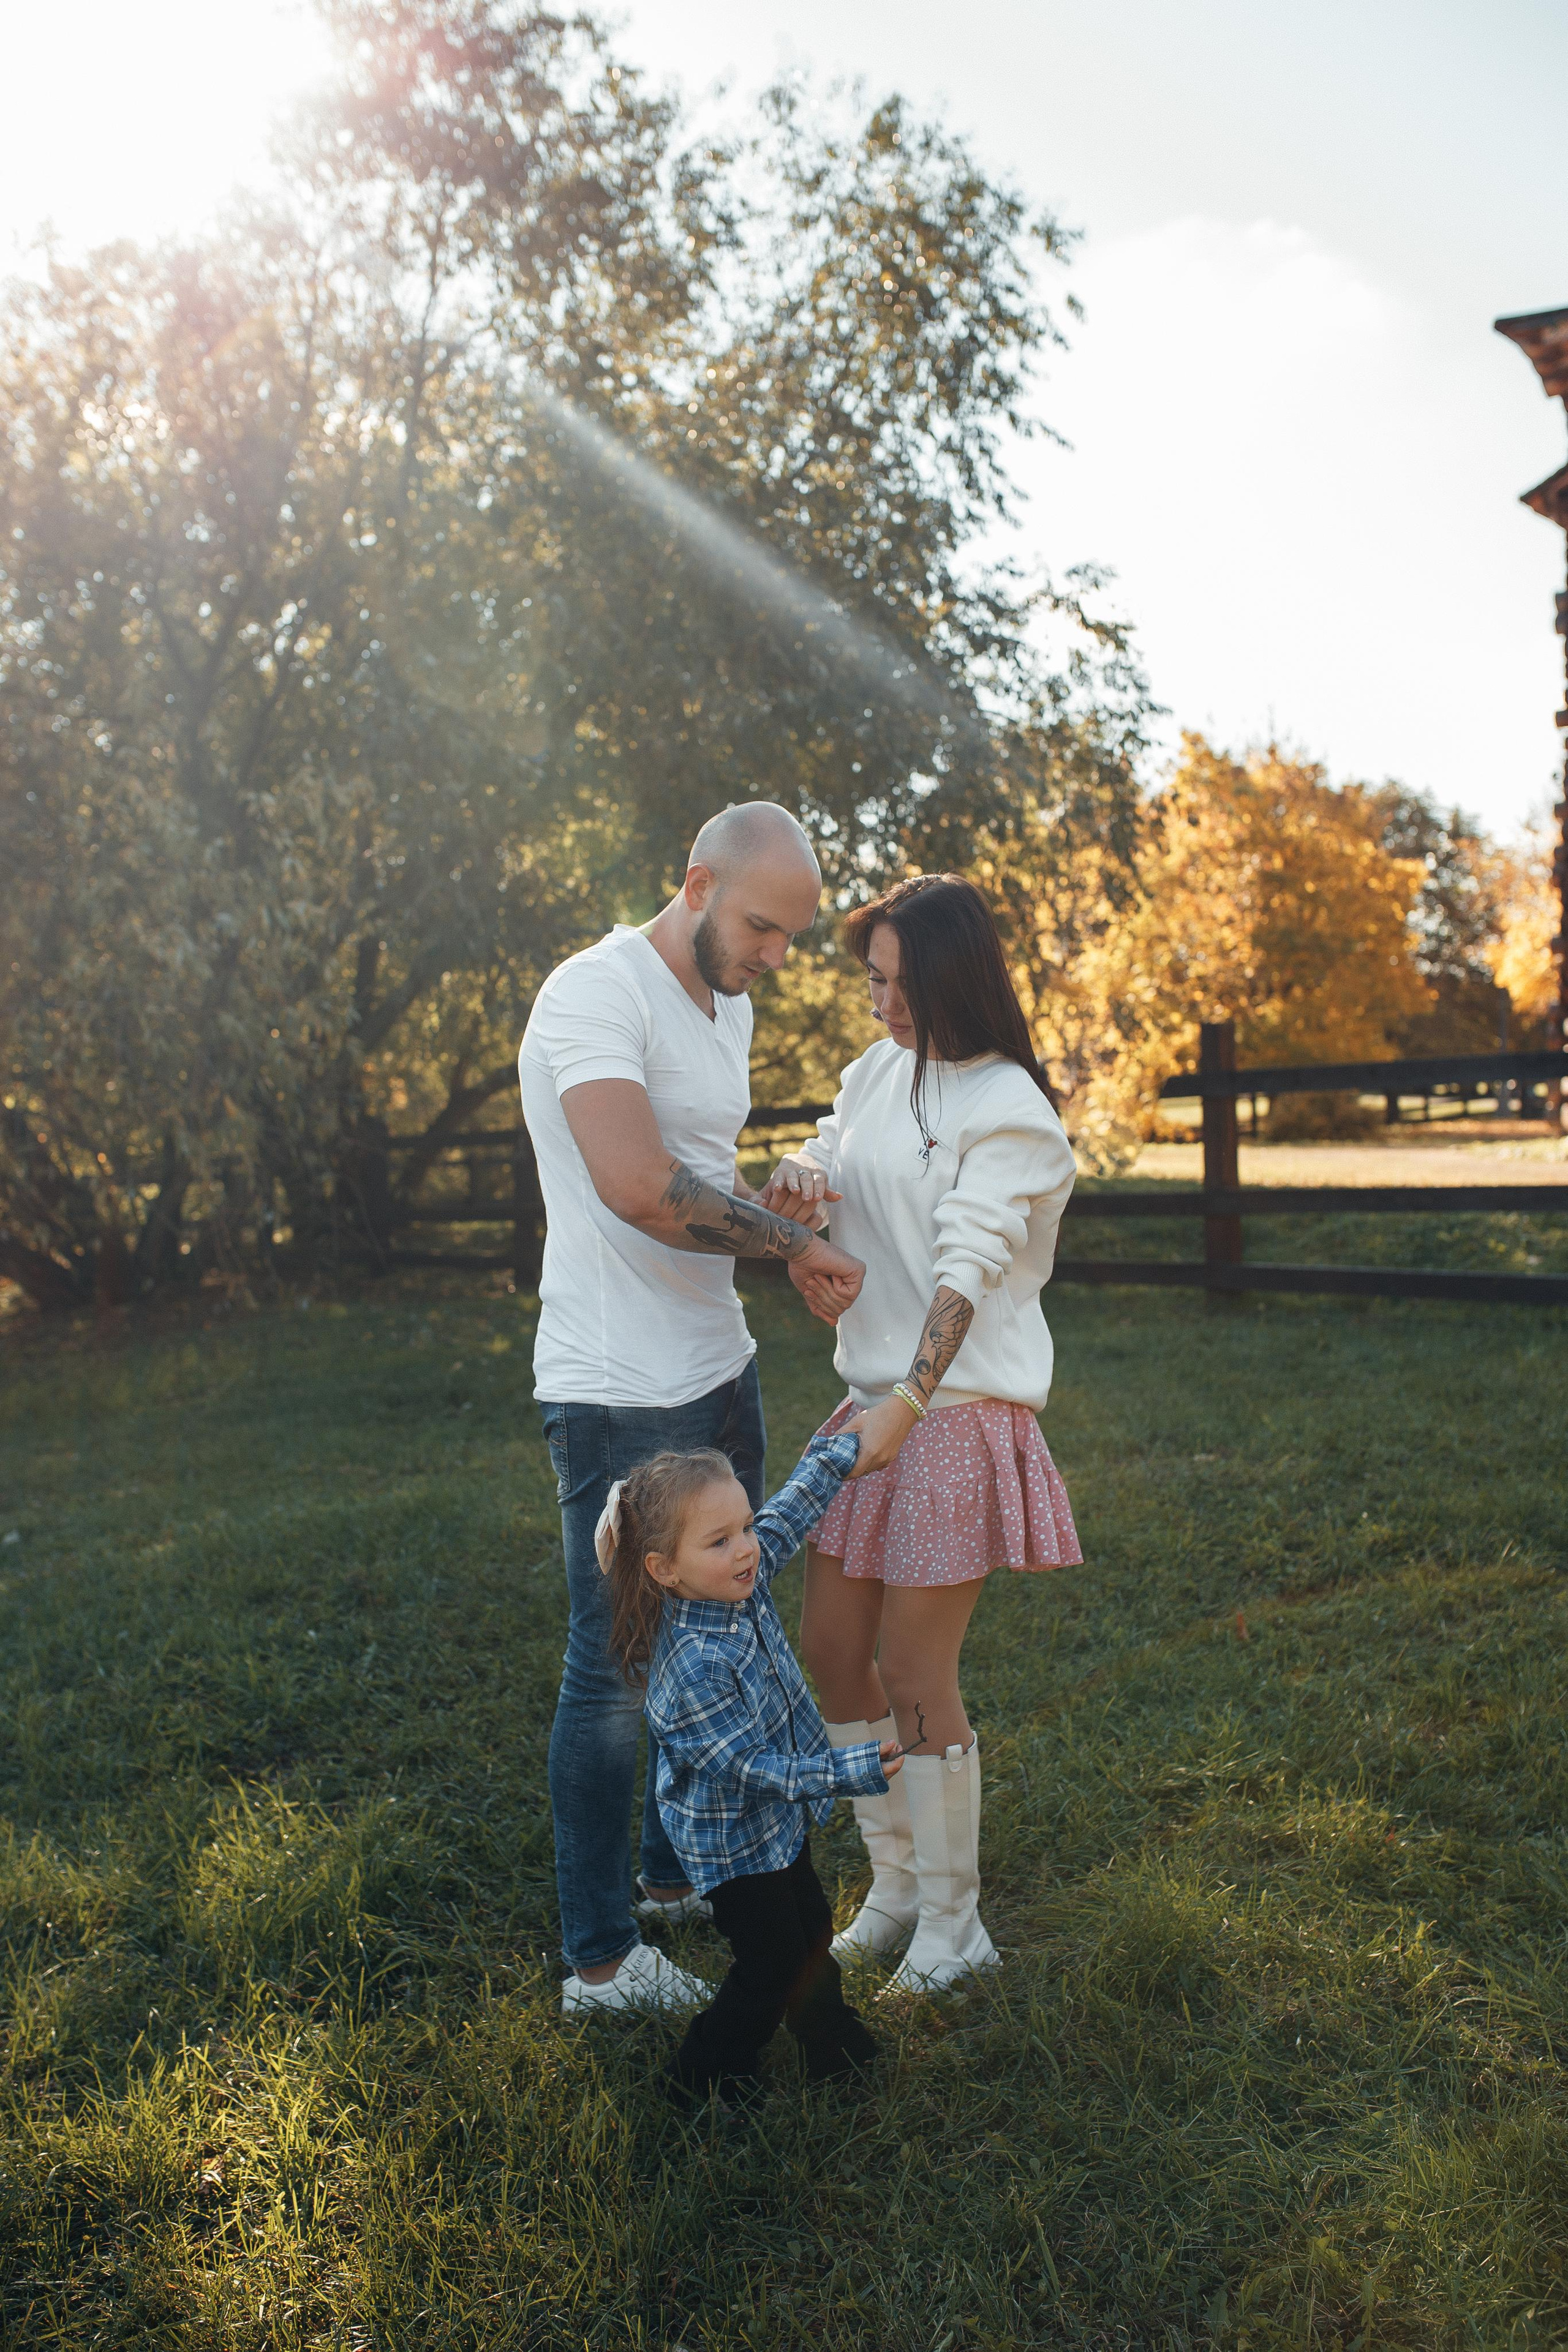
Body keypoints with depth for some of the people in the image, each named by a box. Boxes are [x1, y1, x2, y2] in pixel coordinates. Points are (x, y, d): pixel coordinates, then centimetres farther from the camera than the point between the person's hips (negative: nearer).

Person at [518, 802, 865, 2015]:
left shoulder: (728, 1007, 14)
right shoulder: (597, 992, -17)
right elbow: (641, 1187, -30)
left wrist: (780, 1203, 5)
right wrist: (797, 1240, -20)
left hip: (720, 1371, 10)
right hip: (620, 1394, -10)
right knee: (616, 1668, 0)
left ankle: (679, 1873, 39)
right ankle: (600, 1958, 14)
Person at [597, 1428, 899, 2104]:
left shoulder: (742, 1581, -12)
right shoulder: (692, 1665, -36)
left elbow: (793, 1508, 4)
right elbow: (748, 1766, -32)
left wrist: (841, 1445, 8)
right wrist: (848, 1771, -36)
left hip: (781, 1819, 8)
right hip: (733, 1840, -8)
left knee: (811, 1930, 24)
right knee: (771, 1962, 5)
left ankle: (834, 2045, 46)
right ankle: (703, 2079, 26)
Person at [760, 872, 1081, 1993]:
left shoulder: (1009, 1111, -12)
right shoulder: (878, 1071, 11)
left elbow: (969, 1266, -21)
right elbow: (823, 1156, 18)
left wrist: (907, 1404, -31)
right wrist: (801, 1178, -8)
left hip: (960, 1410, -8)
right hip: (872, 1398, 8)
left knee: (913, 1672, -2)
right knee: (830, 1647, 11)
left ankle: (954, 1923, 18)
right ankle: (897, 1886, 29)